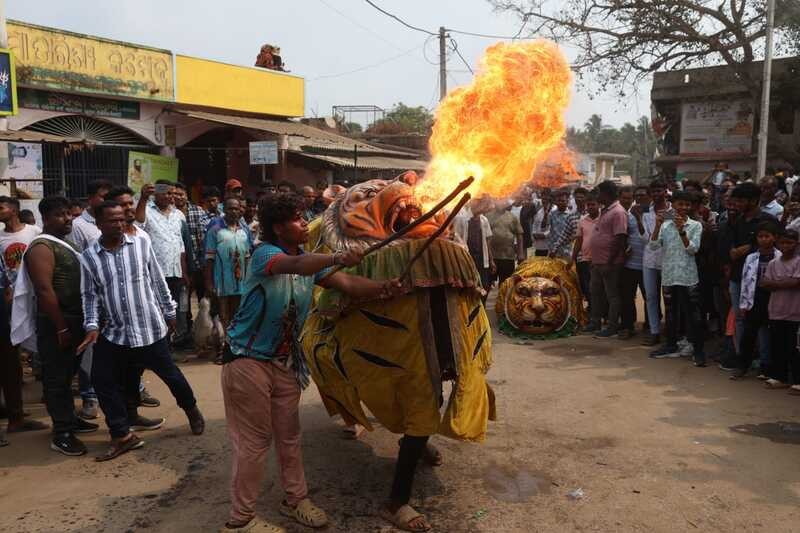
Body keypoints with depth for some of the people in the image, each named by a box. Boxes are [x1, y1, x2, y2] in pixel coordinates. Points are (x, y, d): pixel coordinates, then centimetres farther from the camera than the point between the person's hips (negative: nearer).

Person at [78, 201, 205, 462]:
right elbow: (90, 295, 3)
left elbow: (158, 281, 3)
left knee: (170, 374, 10)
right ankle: (122, 435, 17)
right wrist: (92, 326, -10)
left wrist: (170, 313, 7)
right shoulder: (89, 256, -2)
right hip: (113, 333, 2)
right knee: (104, 382, 3)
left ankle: (192, 410, 36)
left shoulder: (141, 244, -4)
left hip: (150, 328, -2)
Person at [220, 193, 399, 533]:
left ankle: (296, 499, 35)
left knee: (289, 435, 17)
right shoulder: (264, 254, -19)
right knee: (254, 441, 1)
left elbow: (348, 284, -8)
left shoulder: (311, 261, 3)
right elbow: (295, 266, -41)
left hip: (285, 361, 7)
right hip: (248, 360, -7)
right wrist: (338, 258, -57)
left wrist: (383, 287, -27)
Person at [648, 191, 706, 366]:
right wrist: (657, 226, -17)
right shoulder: (665, 225, 5)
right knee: (670, 312, 14)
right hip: (669, 275, 3)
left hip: (688, 276, -3)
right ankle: (671, 346, 27)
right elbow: (653, 245, -5)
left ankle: (699, 351, 4)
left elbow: (693, 249, -11)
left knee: (693, 314, -2)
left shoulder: (695, 226, -1)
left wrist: (682, 230, -21)